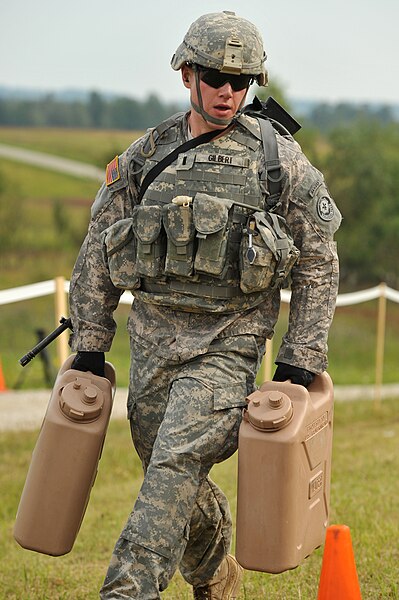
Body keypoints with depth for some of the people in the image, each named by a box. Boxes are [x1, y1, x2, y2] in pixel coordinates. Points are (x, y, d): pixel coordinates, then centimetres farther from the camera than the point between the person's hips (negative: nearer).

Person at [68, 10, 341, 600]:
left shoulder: (280, 159, -2)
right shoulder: (143, 156, 6)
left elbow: (319, 264, 2)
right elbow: (97, 255, 13)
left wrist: (301, 359, -3)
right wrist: (89, 345, 10)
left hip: (229, 343, -4)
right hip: (152, 337, 4)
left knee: (176, 466, -20)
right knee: (176, 479, 14)